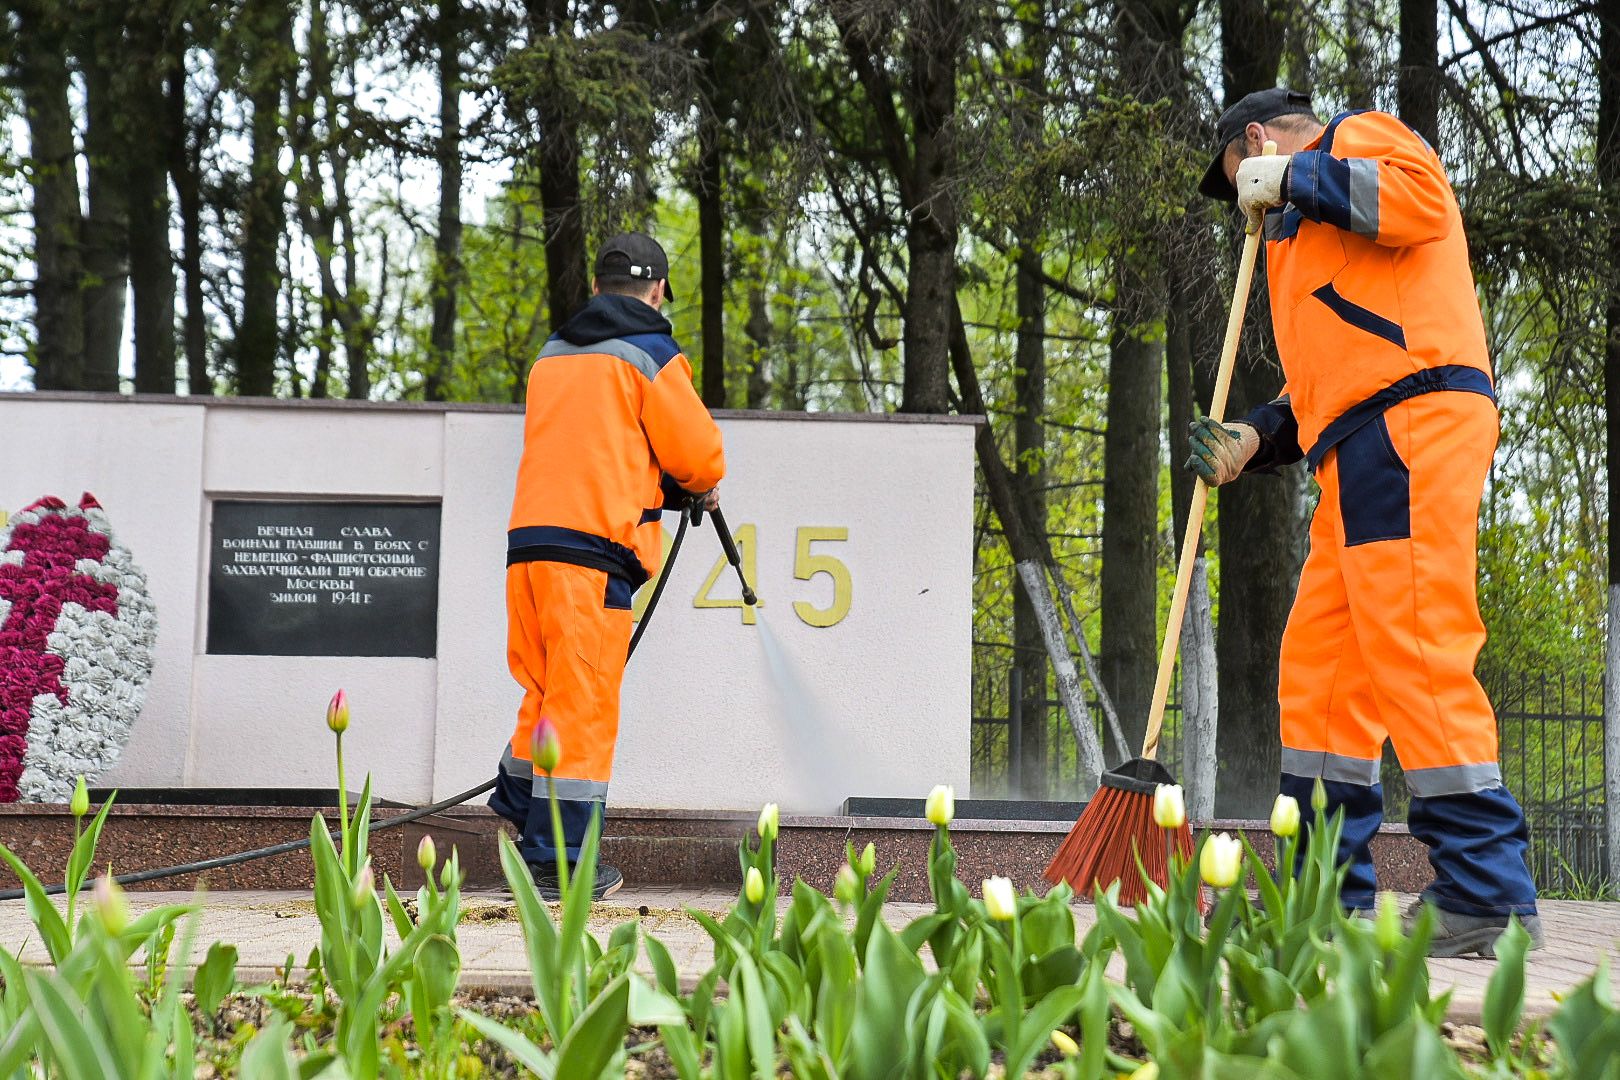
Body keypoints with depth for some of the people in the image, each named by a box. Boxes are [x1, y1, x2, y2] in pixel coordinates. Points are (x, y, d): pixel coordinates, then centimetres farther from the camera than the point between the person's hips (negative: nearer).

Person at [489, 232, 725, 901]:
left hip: (529, 540, 6)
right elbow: (697, 452, 0)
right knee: (583, 704, -2)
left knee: (546, 692, 18)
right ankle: (558, 863, 0)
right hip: (595, 546, -6)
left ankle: (515, 819, 18)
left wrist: (663, 485, 26)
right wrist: (701, 485, 23)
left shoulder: (552, 354, 20)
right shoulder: (650, 355, 0)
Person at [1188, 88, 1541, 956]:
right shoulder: (1306, 229, 36)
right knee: (1318, 663, 8)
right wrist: (1254, 441, 18)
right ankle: (1327, 892, 12)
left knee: (1412, 650, -17)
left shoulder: (1359, 137, 9)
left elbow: (1422, 199, -15)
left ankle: (1489, 899, -18)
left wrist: (1293, 178, -5)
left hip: (1411, 425, -10)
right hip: (1361, 457, 10)